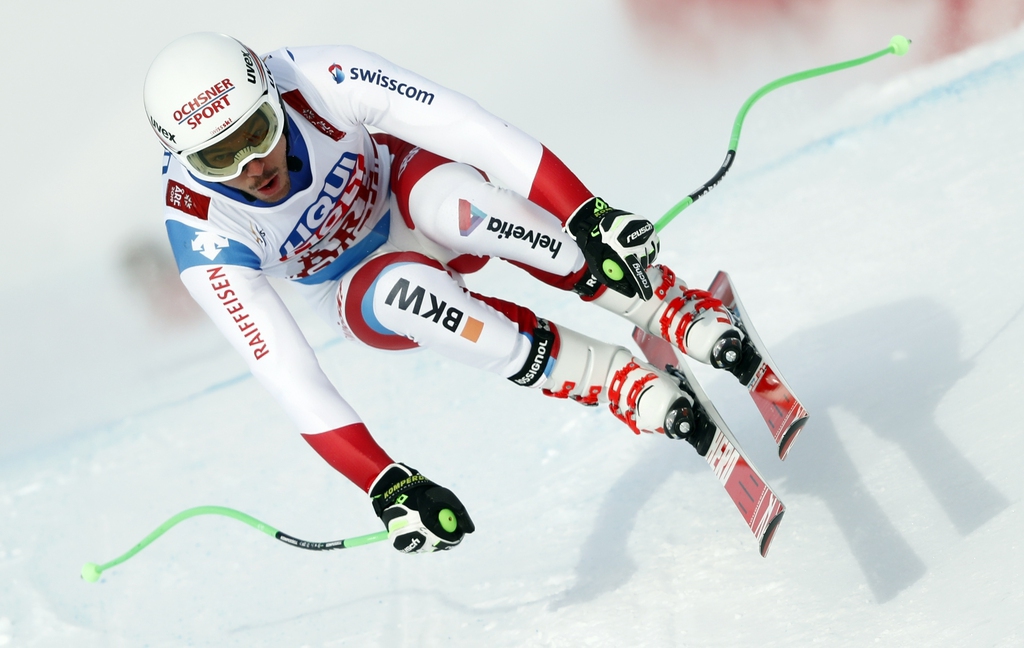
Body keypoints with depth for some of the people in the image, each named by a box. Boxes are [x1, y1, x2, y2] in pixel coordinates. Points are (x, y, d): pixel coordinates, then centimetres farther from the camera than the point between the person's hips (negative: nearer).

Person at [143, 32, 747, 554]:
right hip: (358, 289, 0)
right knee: (401, 289, -37)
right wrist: (385, 484, -39)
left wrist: (590, 215, -46)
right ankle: (617, 382, -26)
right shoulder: (203, 233, -30)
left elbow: (472, 130, -35)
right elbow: (285, 372, -32)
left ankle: (680, 309, -28)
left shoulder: (318, 79, -31)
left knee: (451, 200, -38)